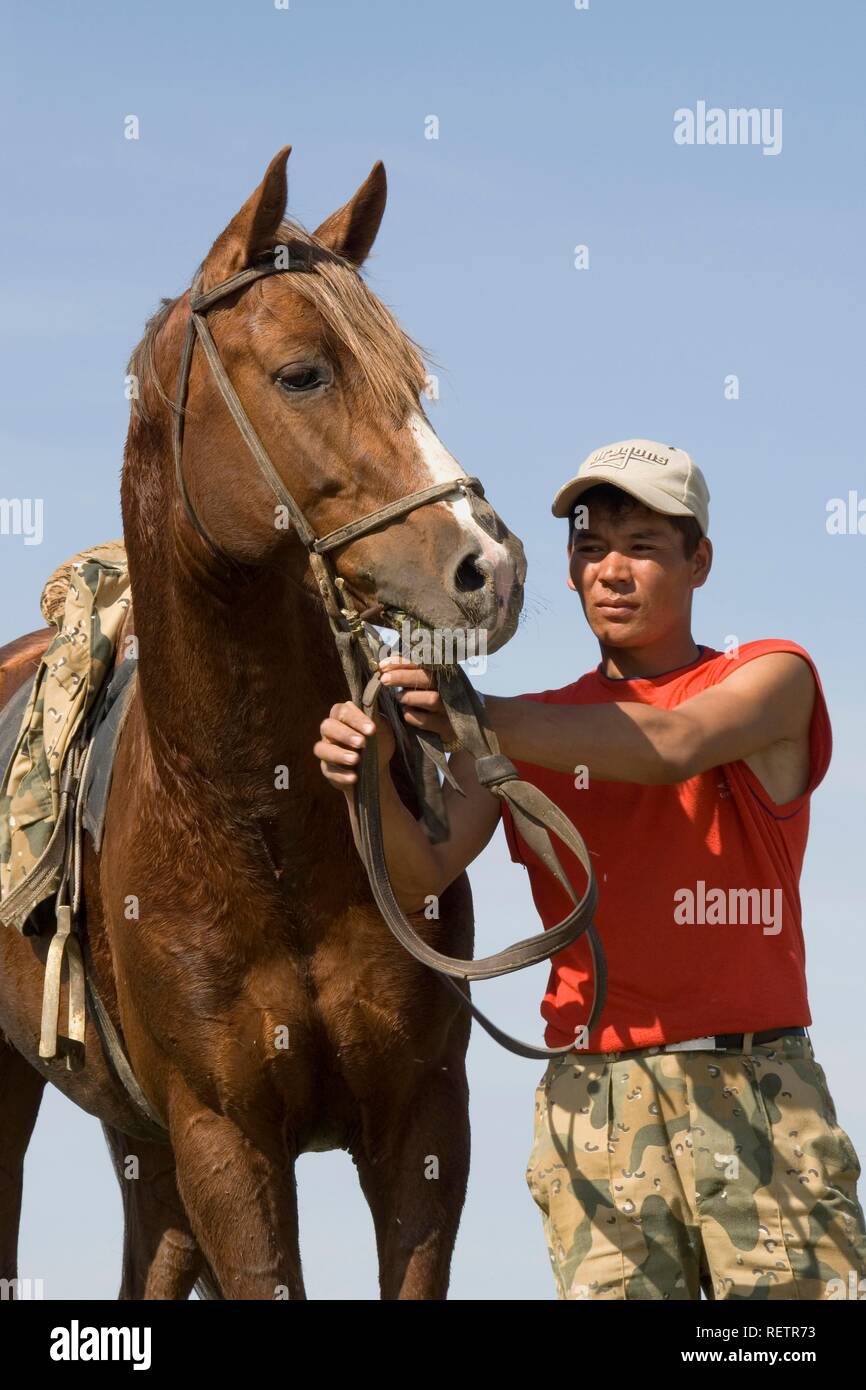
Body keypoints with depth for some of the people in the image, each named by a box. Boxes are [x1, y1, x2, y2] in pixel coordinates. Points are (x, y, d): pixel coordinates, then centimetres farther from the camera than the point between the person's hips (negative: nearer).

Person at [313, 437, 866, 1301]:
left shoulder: (773, 679, 6)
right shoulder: (526, 729, 15)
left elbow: (672, 744, -16)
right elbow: (420, 880, 2)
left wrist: (475, 719, -27)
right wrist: (370, 781, -20)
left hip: (757, 1090, -2)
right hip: (592, 1099, 2)